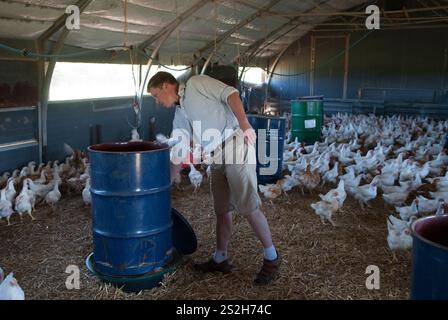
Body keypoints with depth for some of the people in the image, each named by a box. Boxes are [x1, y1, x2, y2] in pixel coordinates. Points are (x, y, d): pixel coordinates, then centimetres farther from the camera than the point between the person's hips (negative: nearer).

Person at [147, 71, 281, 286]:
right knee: (221, 210, 12)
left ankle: (271, 258, 5)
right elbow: (177, 155, 23)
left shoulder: (196, 83, 2)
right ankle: (220, 259, 24)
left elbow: (230, 94, -9)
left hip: (236, 146, -8)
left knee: (248, 206, -8)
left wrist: (244, 124, -20)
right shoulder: (180, 115, 21)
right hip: (217, 159, 8)